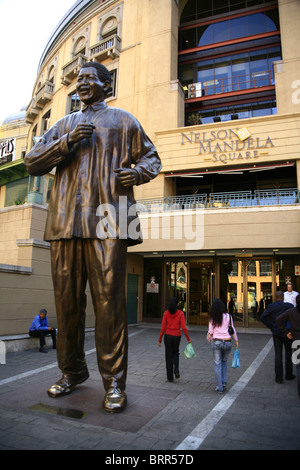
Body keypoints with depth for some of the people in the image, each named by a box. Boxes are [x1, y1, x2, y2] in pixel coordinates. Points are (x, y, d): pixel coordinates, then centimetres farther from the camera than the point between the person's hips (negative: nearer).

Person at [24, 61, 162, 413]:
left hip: (107, 220, -4)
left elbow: (151, 157, 18)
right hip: (65, 221, 4)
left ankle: (114, 382, 3)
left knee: (109, 301, -9)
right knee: (67, 300, 6)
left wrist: (137, 172, -6)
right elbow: (32, 163, 16)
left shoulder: (123, 120, 20)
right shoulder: (63, 125, 27)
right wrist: (67, 141, 0)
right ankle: (72, 372, 22)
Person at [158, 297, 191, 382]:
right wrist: (188, 338, -1)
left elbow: (163, 328, -5)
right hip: (177, 336, 0)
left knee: (169, 356, 11)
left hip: (168, 336, 0)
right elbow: (184, 327, -12)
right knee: (176, 353, 25)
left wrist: (159, 339, 3)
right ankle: (176, 370, 5)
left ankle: (170, 377, 14)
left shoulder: (166, 313, -5)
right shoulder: (180, 313, -8)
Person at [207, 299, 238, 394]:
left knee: (217, 364, 6)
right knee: (224, 361, 24)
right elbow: (232, 329, 2)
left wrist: (209, 336, 22)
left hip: (216, 342, -1)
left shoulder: (212, 318, -2)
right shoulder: (228, 316, -2)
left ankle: (220, 387, 7)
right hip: (227, 342, 1)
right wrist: (236, 340, 13)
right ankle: (224, 381, 17)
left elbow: (210, 332, 1)